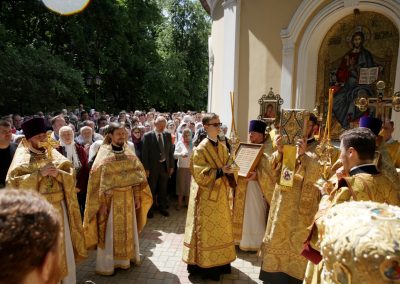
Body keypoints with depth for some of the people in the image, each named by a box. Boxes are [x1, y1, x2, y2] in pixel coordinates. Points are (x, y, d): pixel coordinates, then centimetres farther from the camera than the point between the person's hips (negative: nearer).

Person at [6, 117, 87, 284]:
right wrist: (39, 173, -21)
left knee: (63, 246, 13)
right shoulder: (22, 158, -4)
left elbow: (70, 175, 4)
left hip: (58, 207, 3)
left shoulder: (54, 154, 6)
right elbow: (13, 183, -15)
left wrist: (58, 173, -16)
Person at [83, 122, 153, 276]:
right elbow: (98, 181, -12)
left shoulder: (129, 153, 3)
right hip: (111, 198, -5)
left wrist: (137, 197, 4)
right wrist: (102, 203, -14)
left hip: (128, 198, 5)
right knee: (110, 232, 6)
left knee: (128, 229, 16)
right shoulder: (104, 155, -12)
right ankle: (105, 265, 23)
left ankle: (125, 258, 35)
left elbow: (137, 176, 6)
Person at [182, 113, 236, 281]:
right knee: (207, 230, 3)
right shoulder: (200, 149, -13)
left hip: (220, 194, 7)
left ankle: (219, 261, 28)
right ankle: (204, 264, 16)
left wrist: (229, 171, -8)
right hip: (206, 195, -7)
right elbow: (200, 175, -18)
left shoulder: (222, 148, 7)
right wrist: (220, 172, -24)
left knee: (220, 228, 15)